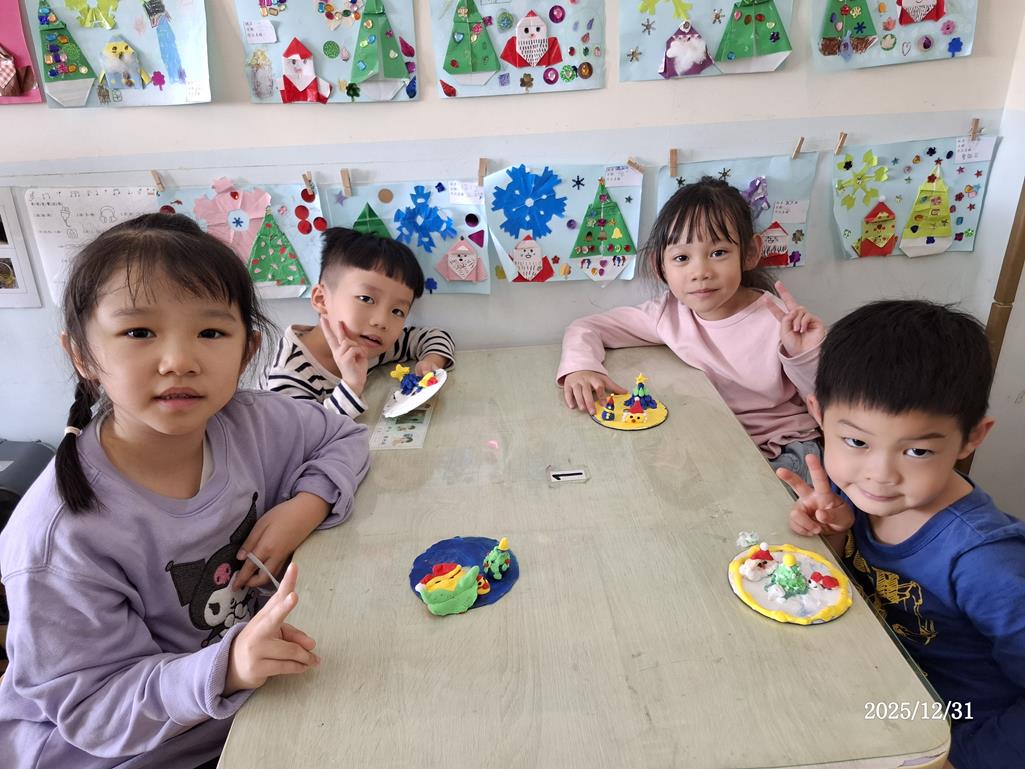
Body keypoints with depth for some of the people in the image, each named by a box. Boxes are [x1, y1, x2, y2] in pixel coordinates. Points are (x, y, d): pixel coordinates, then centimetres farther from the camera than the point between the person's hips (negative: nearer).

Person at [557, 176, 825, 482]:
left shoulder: (780, 322, -19)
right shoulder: (670, 313, -10)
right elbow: (586, 328, -2)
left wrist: (804, 358, -28)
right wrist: (580, 367, -23)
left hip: (781, 453, -4)